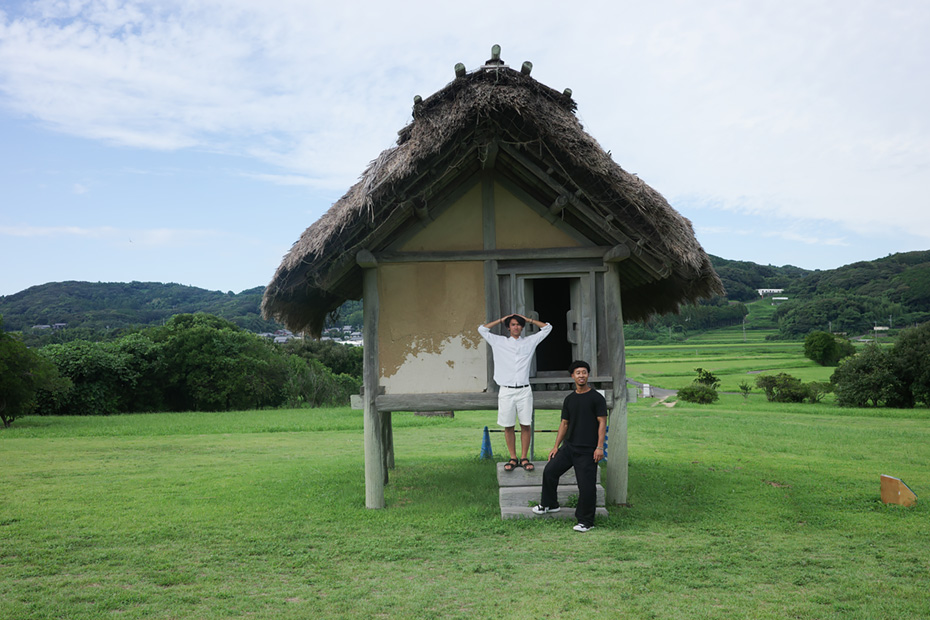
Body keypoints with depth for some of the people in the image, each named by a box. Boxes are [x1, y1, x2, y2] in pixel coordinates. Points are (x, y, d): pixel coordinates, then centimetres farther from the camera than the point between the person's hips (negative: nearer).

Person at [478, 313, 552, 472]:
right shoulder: (499, 342, 11)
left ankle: (524, 458, 8)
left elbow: (547, 328, 19)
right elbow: (482, 329, 15)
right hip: (506, 391, 0)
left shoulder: (530, 342, 12)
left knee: (526, 425, 0)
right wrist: (501, 320, 15)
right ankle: (513, 459, 11)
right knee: (508, 426, 2)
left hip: (524, 390, 0)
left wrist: (529, 319, 16)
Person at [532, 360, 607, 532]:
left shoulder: (596, 398, -5)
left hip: (587, 450, -6)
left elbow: (602, 422, -8)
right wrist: (556, 446, 13)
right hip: (568, 446, 6)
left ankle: (585, 521, 9)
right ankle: (549, 504, 25)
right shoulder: (569, 399, 12)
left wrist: (599, 447, -16)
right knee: (550, 471, 4)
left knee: (586, 486, -4)